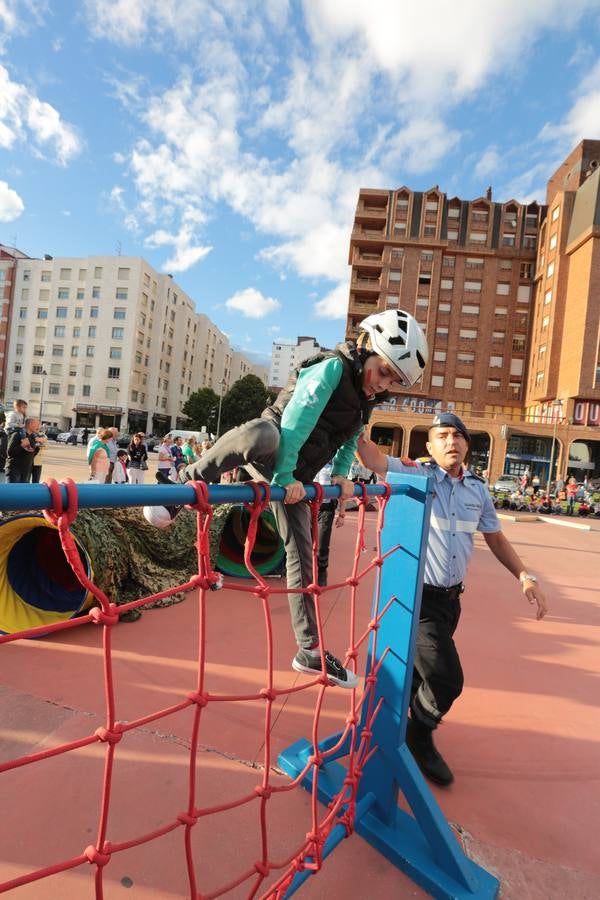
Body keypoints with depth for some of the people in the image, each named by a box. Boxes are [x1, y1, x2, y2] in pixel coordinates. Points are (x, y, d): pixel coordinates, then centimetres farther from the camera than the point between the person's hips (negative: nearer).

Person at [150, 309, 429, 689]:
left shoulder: (366, 398, 11)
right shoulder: (332, 367, -15)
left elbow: (350, 440, 26)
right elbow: (295, 421, -24)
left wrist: (341, 473, 11)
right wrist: (285, 476, -25)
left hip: (295, 477, 7)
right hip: (272, 455, -7)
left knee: (303, 557, 7)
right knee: (262, 434, -46)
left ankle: (311, 651, 18)